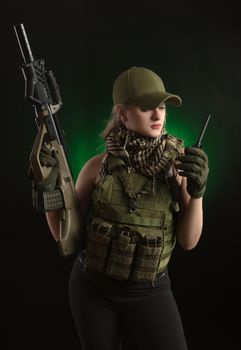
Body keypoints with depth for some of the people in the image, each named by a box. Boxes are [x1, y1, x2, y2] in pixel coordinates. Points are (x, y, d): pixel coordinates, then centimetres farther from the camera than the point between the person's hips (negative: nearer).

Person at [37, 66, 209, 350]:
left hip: (149, 293, 0)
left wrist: (197, 191, -22)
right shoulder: (99, 166, -8)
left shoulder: (178, 164, -8)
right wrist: (48, 185, -16)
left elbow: (188, 240, -6)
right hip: (92, 287, 1)